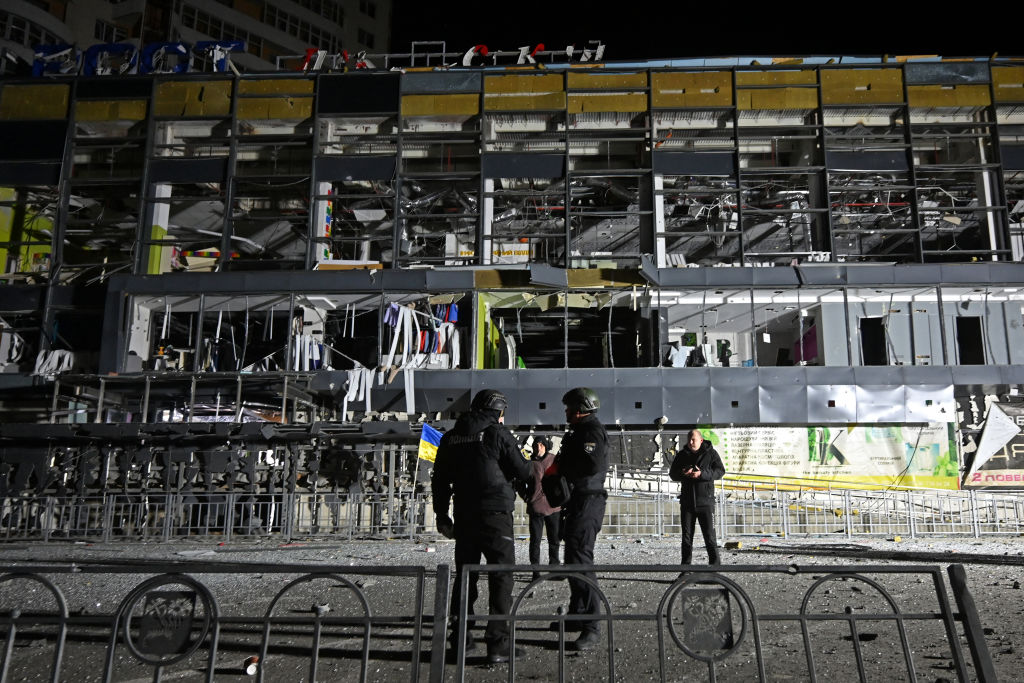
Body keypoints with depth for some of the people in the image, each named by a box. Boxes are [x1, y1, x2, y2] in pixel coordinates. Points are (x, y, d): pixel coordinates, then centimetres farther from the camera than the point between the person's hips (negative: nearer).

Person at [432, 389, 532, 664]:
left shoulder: (450, 438, 10)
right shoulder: (498, 434, -6)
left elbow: (439, 480, 13)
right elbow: (522, 471, -3)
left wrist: (442, 516, 19)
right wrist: (532, 466, 20)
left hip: (464, 516, 5)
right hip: (495, 515, -5)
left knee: (465, 575, 15)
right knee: (501, 576, -1)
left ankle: (460, 638, 19)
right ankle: (497, 642, -5)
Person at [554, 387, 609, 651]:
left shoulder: (591, 430, -13)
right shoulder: (581, 431, 20)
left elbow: (591, 463, -27)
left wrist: (561, 466, -15)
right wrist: (561, 466, 5)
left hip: (587, 503, -12)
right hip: (578, 502, 12)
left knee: (580, 559, -15)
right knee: (574, 558, 19)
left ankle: (591, 627, -13)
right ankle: (576, 614, 32)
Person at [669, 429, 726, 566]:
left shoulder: (711, 453, -2)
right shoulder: (682, 455, 7)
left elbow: (720, 471, -11)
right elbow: (672, 474, 7)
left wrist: (702, 474, -25)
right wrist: (683, 474, -15)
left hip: (705, 501, -3)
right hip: (687, 502, 3)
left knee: (709, 535, -1)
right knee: (686, 535, 10)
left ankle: (715, 563, 8)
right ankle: (686, 563, 19)